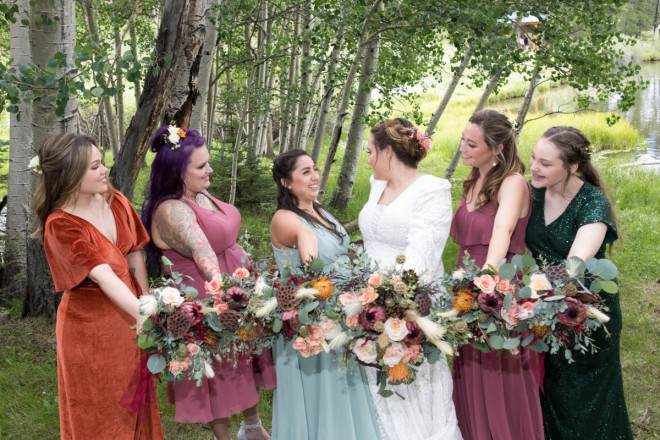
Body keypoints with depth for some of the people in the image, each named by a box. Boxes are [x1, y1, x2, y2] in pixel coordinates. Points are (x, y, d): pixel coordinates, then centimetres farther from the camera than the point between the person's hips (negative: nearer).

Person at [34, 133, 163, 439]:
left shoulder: (115, 201, -4)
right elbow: (103, 275, -34)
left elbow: (134, 255, 3)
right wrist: (142, 313, -45)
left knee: (135, 394, 21)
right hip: (90, 324, -6)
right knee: (98, 411, 13)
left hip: (128, 310, 6)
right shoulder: (60, 225, -23)